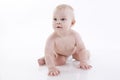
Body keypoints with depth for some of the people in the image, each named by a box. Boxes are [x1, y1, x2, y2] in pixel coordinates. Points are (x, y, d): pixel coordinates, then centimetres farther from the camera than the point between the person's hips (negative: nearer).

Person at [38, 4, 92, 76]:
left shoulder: (75, 35, -36)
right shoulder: (52, 38, -42)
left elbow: (82, 49, -28)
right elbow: (48, 53, -45)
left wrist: (83, 62, -39)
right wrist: (51, 67, -57)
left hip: (73, 50, 2)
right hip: (57, 52, -2)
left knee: (86, 56, 2)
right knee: (60, 61, -24)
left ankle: (73, 55, 33)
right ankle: (45, 59, 5)